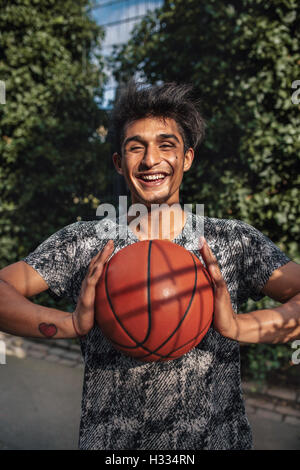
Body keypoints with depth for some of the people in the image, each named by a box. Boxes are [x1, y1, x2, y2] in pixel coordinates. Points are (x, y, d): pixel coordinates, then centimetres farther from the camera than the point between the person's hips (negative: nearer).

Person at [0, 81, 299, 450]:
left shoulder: (236, 241, -6)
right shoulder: (82, 244, -6)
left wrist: (239, 326, -30)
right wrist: (72, 324, -27)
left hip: (218, 438, 1)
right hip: (107, 442, 0)